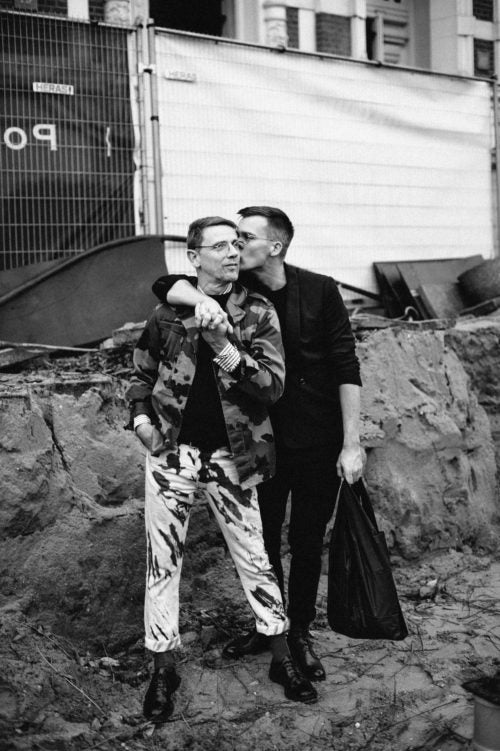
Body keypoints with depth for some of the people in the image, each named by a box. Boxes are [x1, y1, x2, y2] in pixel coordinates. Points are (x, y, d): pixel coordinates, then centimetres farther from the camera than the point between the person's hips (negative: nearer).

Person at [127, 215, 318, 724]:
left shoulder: (258, 313, -3)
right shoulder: (168, 312, 0)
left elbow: (272, 386, -12)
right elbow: (141, 373, 14)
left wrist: (224, 348, -25)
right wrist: (141, 418, -3)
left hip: (230, 457, -1)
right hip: (171, 453, 1)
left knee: (254, 559, 6)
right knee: (163, 561, 6)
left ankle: (282, 661, 24)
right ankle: (163, 669, 22)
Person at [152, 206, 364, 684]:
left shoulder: (319, 291, -8)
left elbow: (346, 369, -9)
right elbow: (165, 284, -7)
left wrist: (351, 444, -14)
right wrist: (200, 300, -30)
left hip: (318, 442, -2)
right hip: (261, 438, 3)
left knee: (307, 539, 8)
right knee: (261, 537, 12)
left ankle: (300, 632, 27)